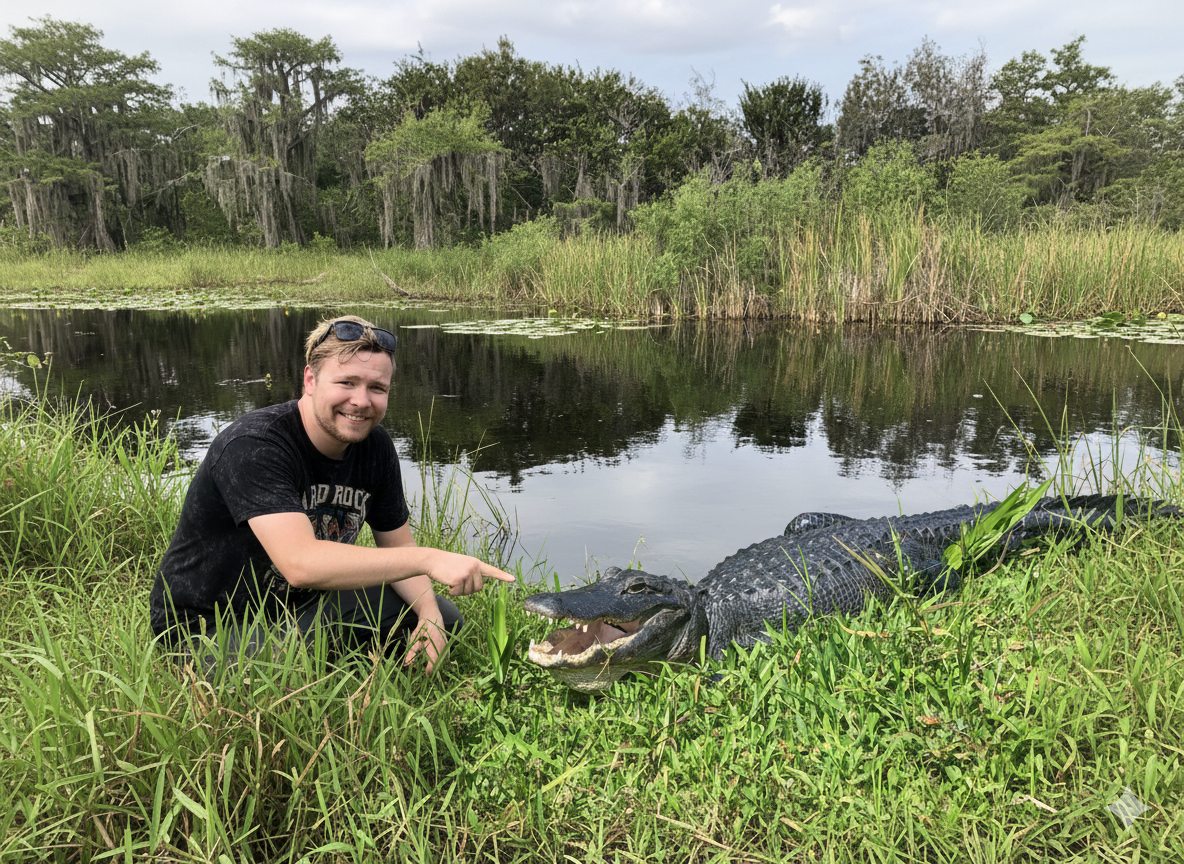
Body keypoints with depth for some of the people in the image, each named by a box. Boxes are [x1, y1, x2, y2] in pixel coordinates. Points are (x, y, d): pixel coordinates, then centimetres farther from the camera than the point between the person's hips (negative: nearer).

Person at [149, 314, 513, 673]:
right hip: (214, 623, -7)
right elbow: (300, 563, -41)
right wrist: (427, 559, -44)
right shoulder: (253, 447, -29)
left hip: (302, 605, 7)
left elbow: (397, 548, 2)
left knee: (442, 616, 1)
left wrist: (429, 613, -18)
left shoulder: (375, 446, -5)